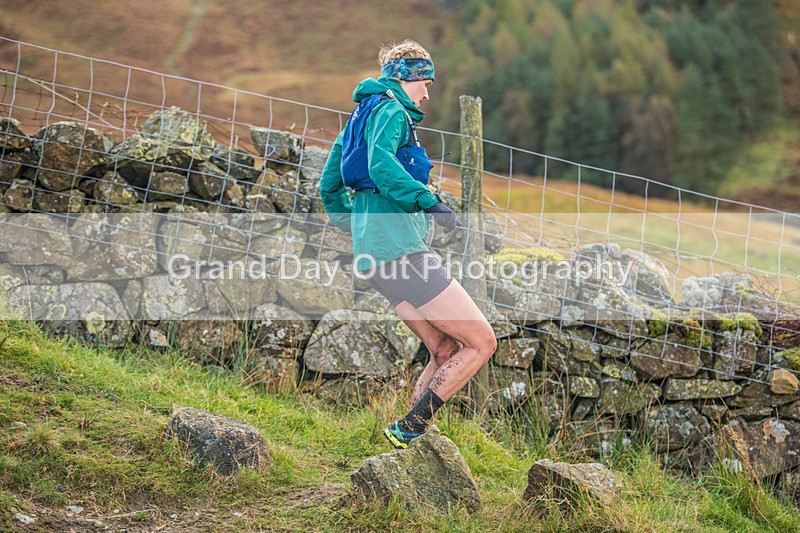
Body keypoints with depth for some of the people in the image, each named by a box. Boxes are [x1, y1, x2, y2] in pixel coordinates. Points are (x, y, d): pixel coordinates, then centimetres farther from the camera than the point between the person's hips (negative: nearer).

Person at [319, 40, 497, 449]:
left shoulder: (360, 116, 25)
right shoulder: (391, 110, -4)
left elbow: (329, 188, 29)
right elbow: (381, 165, -24)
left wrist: (360, 230, 36)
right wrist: (428, 202, -28)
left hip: (374, 254, 10)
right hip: (400, 248, -10)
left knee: (445, 352, 11)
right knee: (481, 342, -7)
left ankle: (407, 443, 6)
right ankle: (406, 431, -9)